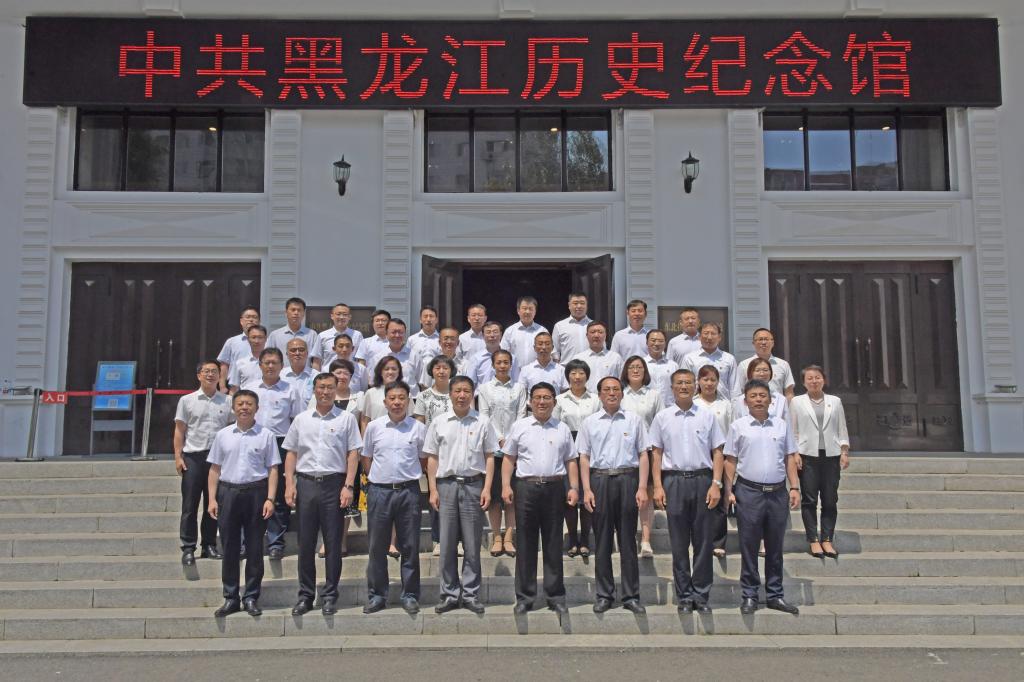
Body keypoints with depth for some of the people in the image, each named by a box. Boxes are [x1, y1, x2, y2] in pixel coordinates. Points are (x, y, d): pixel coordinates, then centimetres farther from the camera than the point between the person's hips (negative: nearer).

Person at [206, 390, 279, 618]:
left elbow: (272, 469, 0)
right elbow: (215, 469, 10)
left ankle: (251, 597, 14)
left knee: (254, 548, 4)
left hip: (256, 492, -2)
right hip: (228, 492, 2)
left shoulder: (265, 435, 3)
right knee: (229, 548, 6)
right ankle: (231, 598, 15)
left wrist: (270, 499, -8)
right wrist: (212, 498, 2)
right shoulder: (223, 435, 9)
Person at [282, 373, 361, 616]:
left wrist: (348, 486, -8)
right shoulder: (301, 420, 12)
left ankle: (329, 596, 11)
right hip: (305, 483, 2)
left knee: (333, 543, 2)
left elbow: (353, 454, 1)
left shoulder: (346, 419, 4)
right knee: (305, 542, 6)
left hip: (334, 483, -2)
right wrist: (289, 485, 2)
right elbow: (291, 453, 12)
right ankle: (305, 595, 16)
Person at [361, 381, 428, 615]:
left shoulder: (418, 428, 2)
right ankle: (376, 595, 18)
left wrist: (433, 488, 5)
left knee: (410, 546, 5)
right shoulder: (374, 427, 3)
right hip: (380, 490, 1)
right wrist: (378, 478, 8)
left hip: (409, 490, -1)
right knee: (377, 546, 7)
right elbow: (367, 458, 13)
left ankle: (410, 595, 15)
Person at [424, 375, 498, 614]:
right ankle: (449, 594, 15)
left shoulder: (482, 423, 4)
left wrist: (487, 489, -3)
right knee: (447, 544, 5)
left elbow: (489, 458, 5)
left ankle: (470, 594, 14)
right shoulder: (438, 422, 7)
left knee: (472, 544, 4)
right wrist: (433, 490, 1)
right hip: (446, 485, 1)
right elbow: (432, 458, 8)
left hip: (473, 485, -1)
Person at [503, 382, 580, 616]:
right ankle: (524, 597, 11)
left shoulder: (562, 429, 11)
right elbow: (509, 458, 6)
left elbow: (571, 461, 11)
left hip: (554, 488, 1)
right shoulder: (519, 427, 7)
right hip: (526, 487, -1)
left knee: (553, 545, 6)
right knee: (526, 544, 3)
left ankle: (556, 596, 14)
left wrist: (574, 488, 1)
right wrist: (506, 486, -3)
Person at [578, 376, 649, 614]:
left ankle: (631, 595, 12)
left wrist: (642, 488, -5)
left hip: (627, 480, -1)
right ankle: (604, 595, 15)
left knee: (628, 540, 4)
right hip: (599, 480, 1)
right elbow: (584, 457, 6)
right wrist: (587, 490, -3)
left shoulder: (634, 420, 7)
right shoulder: (589, 422, 9)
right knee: (602, 541, 6)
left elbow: (643, 455, 4)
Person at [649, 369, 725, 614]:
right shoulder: (662, 417, 6)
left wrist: (716, 484, -5)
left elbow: (717, 452, 5)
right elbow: (656, 453, 6)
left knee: (703, 540, 4)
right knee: (679, 542, 5)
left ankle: (701, 594, 14)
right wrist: (658, 486, -2)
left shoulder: (707, 416, 6)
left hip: (702, 479, 0)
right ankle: (684, 596, 15)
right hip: (674, 481, 0)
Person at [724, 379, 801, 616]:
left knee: (775, 546, 10)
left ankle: (775, 594, 20)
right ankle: (749, 596, 11)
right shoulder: (738, 426, 3)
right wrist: (728, 489, -5)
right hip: (749, 492, -2)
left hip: (778, 492, 2)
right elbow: (730, 460, 3)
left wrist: (794, 488, 3)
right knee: (749, 546, 3)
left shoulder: (782, 426, 9)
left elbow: (790, 458, 11)